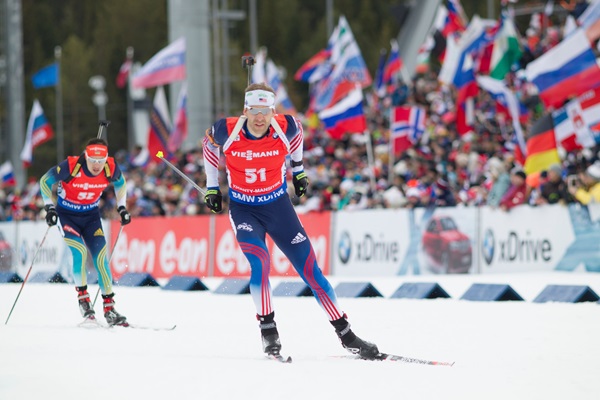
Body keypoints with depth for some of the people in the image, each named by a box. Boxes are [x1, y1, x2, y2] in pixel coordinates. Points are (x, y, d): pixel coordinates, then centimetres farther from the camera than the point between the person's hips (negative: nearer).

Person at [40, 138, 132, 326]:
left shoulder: (111, 168, -18)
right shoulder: (70, 166, -28)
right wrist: (49, 207, -19)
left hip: (91, 215, 3)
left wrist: (121, 208, 4)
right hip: (67, 215, -3)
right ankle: (82, 296, -7)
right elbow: (45, 181, -12)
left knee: (101, 258, -7)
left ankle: (109, 308, -2)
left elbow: (120, 183, 7)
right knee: (80, 251, -24)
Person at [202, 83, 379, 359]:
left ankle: (345, 334, 6)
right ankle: (267, 330, -12)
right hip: (243, 209, -1)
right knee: (260, 263, -27)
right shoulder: (226, 132, -19)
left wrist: (298, 169, 18)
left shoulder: (285, 129, -18)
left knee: (309, 268, -1)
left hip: (278, 205, 1)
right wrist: (212, 187, 9)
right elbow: (209, 145, 4)